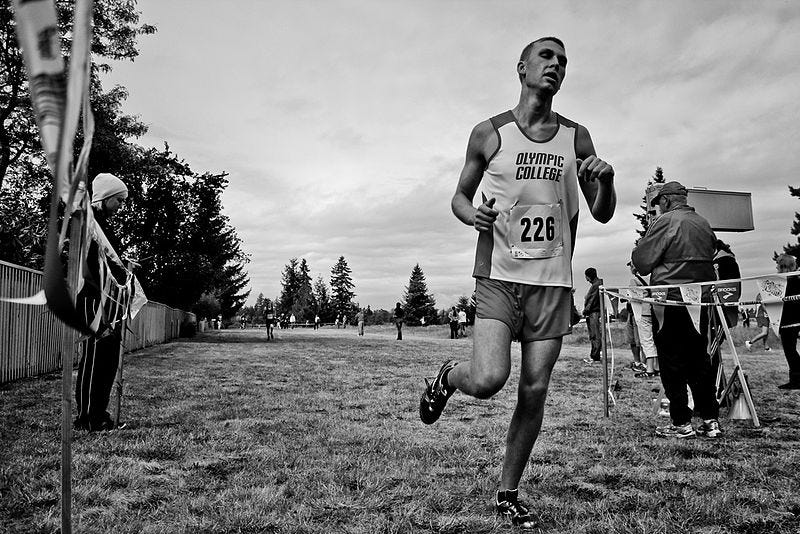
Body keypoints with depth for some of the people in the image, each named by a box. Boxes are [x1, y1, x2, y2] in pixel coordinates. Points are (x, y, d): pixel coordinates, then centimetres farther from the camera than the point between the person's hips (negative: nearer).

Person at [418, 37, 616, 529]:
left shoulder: (576, 137, 10)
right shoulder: (489, 133, 4)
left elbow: (602, 215, 12)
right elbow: (460, 196, 12)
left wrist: (607, 181, -10)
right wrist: (473, 215, -12)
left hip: (553, 282, 3)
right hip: (499, 276, -3)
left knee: (535, 391, 3)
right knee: (489, 380, -20)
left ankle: (509, 493, 21)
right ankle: (447, 377, 17)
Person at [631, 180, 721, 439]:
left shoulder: (665, 222, -11)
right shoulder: (704, 223, 10)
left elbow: (641, 260, -10)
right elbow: (709, 255, 16)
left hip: (671, 301, -7)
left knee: (673, 363, 2)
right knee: (699, 360, 14)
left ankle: (682, 423, 6)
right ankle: (711, 420, 17)